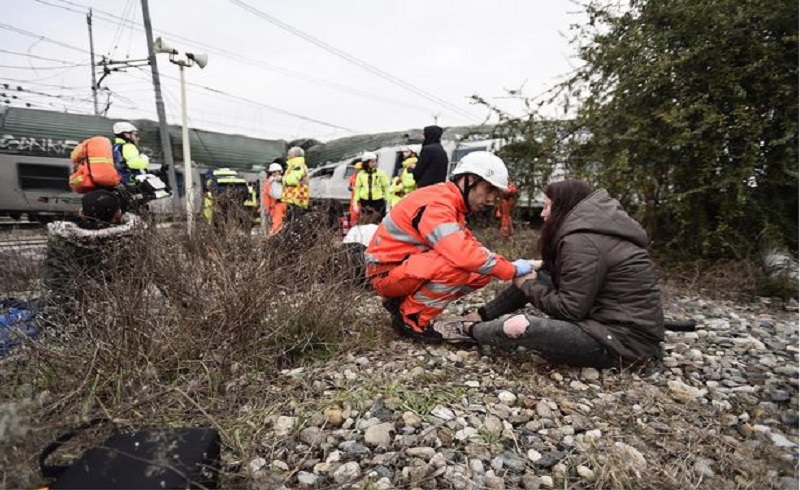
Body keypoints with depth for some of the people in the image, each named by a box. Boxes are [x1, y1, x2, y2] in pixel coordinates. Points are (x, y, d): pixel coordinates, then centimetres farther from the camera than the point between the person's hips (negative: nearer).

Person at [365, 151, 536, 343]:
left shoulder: (451, 203, 7)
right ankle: (409, 317, -10)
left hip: (411, 267, 9)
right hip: (387, 271, -9)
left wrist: (506, 265, -7)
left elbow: (468, 246, 7)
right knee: (459, 265, -30)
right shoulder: (435, 203, -24)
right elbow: (462, 254, -35)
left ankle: (406, 299, 5)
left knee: (482, 272, -1)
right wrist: (511, 269, -23)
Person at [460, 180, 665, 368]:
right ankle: (482, 317, 16)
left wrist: (528, 286, -7)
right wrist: (538, 268, 2)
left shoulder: (583, 240, -21)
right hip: (607, 320, 10)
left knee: (518, 327, -24)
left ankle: (470, 330, 5)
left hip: (623, 339, -10)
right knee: (536, 277, 10)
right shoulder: (591, 227, 9)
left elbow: (569, 309, -19)